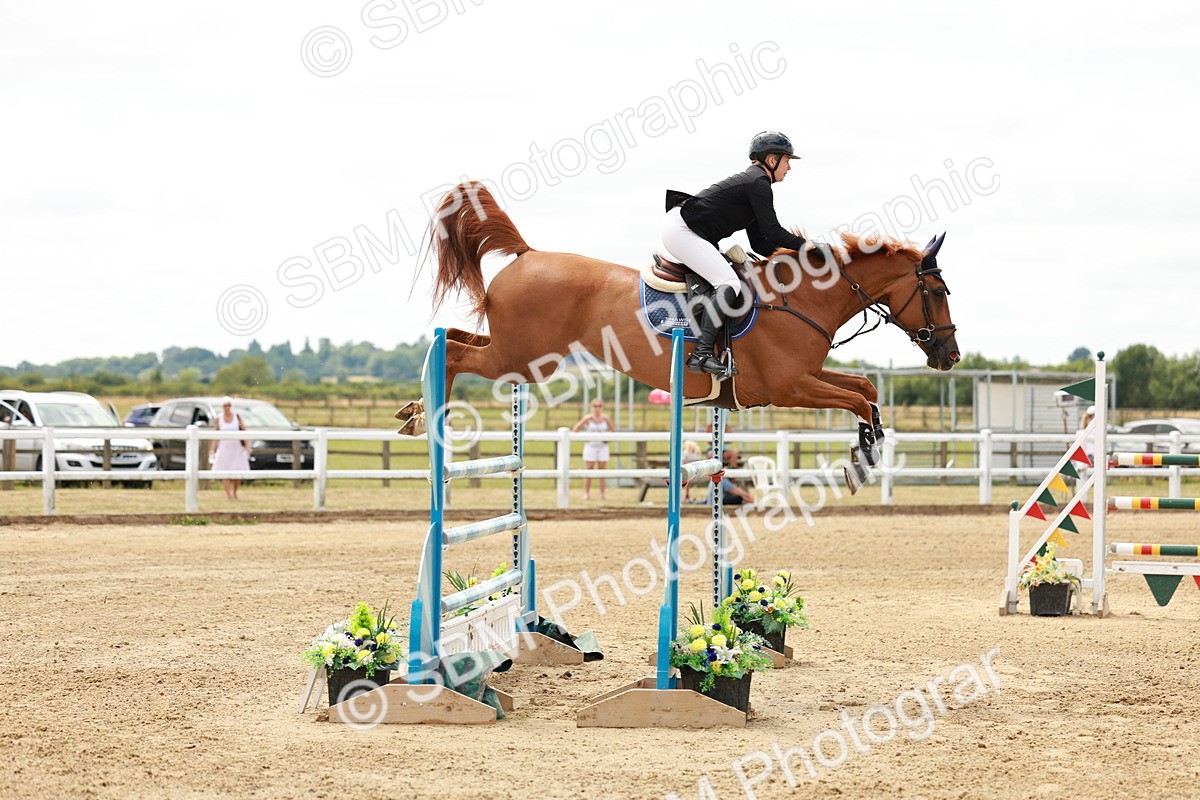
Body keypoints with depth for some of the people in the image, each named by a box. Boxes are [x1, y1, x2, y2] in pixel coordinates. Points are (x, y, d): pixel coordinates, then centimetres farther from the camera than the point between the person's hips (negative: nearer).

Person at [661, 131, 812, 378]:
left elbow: (760, 243, 19)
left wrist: (791, 249, 9)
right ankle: (701, 354, -28)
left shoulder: (751, 180, 20)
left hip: (683, 231, 11)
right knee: (729, 283, -20)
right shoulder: (759, 183, -10)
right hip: (680, 230, -11)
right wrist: (804, 245, -5)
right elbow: (773, 232, -16)